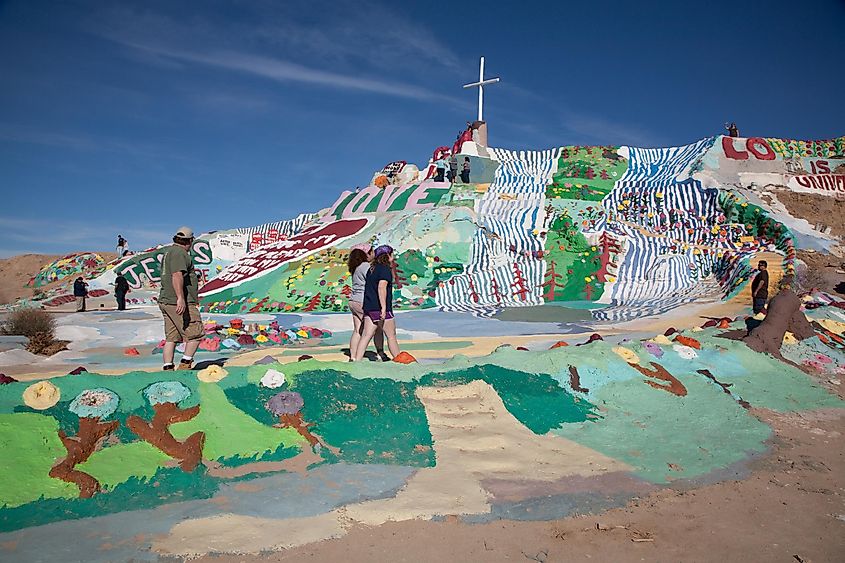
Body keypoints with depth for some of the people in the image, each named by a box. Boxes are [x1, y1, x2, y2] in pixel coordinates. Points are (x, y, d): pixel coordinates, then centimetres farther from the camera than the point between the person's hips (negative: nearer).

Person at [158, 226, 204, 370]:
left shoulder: (169, 251, 21)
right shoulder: (179, 253, -11)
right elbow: (177, 276, -25)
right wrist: (180, 298, -34)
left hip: (166, 302, 10)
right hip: (179, 303, -10)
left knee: (171, 338, 8)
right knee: (196, 334, -3)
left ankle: (167, 368, 6)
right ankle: (185, 364, -5)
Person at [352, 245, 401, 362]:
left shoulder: (372, 268, 14)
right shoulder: (385, 269, -11)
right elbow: (381, 287, -23)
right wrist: (384, 307, -27)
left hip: (369, 307, 8)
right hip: (381, 308, -8)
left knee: (366, 335, 5)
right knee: (391, 336, 5)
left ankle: (356, 360, -1)